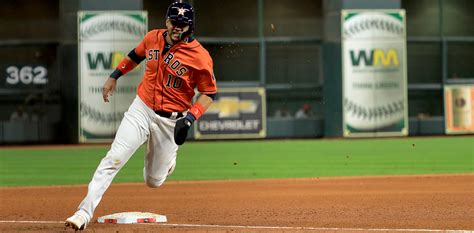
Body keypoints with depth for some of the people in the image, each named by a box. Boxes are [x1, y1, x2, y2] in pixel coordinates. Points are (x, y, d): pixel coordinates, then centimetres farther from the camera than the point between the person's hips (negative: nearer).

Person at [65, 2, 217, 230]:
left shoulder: (199, 56, -15)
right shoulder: (153, 38, -1)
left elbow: (209, 93, -9)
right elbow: (136, 55, 20)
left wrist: (190, 118, -21)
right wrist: (114, 76, 15)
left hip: (170, 121, -2)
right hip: (141, 109, 2)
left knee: (153, 181, 9)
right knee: (113, 159, -15)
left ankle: (168, 157, 44)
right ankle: (85, 212, -15)